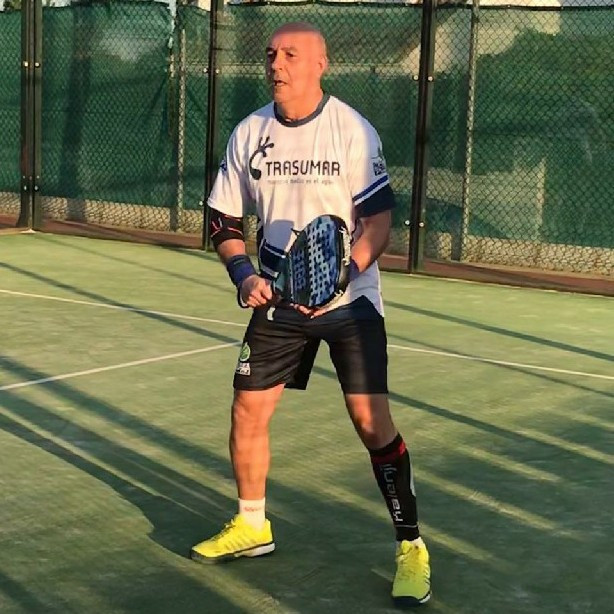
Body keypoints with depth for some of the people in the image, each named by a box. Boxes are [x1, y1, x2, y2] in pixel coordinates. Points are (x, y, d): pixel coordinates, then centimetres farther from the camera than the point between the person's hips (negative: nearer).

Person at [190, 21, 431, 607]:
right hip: (278, 298, 4)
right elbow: (224, 219, 8)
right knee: (247, 410, 5)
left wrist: (343, 273, -27)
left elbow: (379, 219, -11)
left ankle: (410, 546, 1)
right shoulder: (248, 133, 1)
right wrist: (244, 274, -10)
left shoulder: (352, 130, -11)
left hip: (349, 298, -4)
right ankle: (251, 526, 28)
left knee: (371, 419, -12)